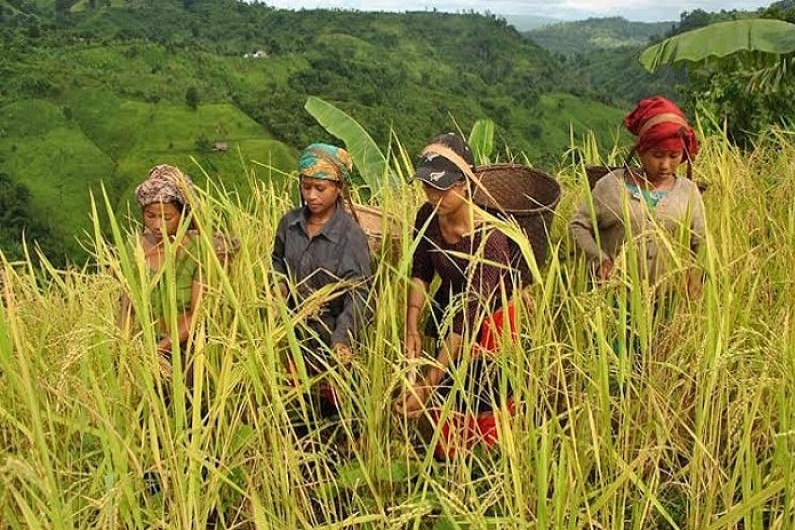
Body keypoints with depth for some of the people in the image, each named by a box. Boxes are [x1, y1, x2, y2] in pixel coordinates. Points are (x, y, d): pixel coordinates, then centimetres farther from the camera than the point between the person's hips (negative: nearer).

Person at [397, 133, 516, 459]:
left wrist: (428, 384, -39)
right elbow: (420, 273, -3)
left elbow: (468, 319, -36)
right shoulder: (427, 217, -16)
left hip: (487, 323, -6)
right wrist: (412, 327, -18)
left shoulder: (487, 239, -35)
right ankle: (448, 463, 42)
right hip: (448, 310, 6)